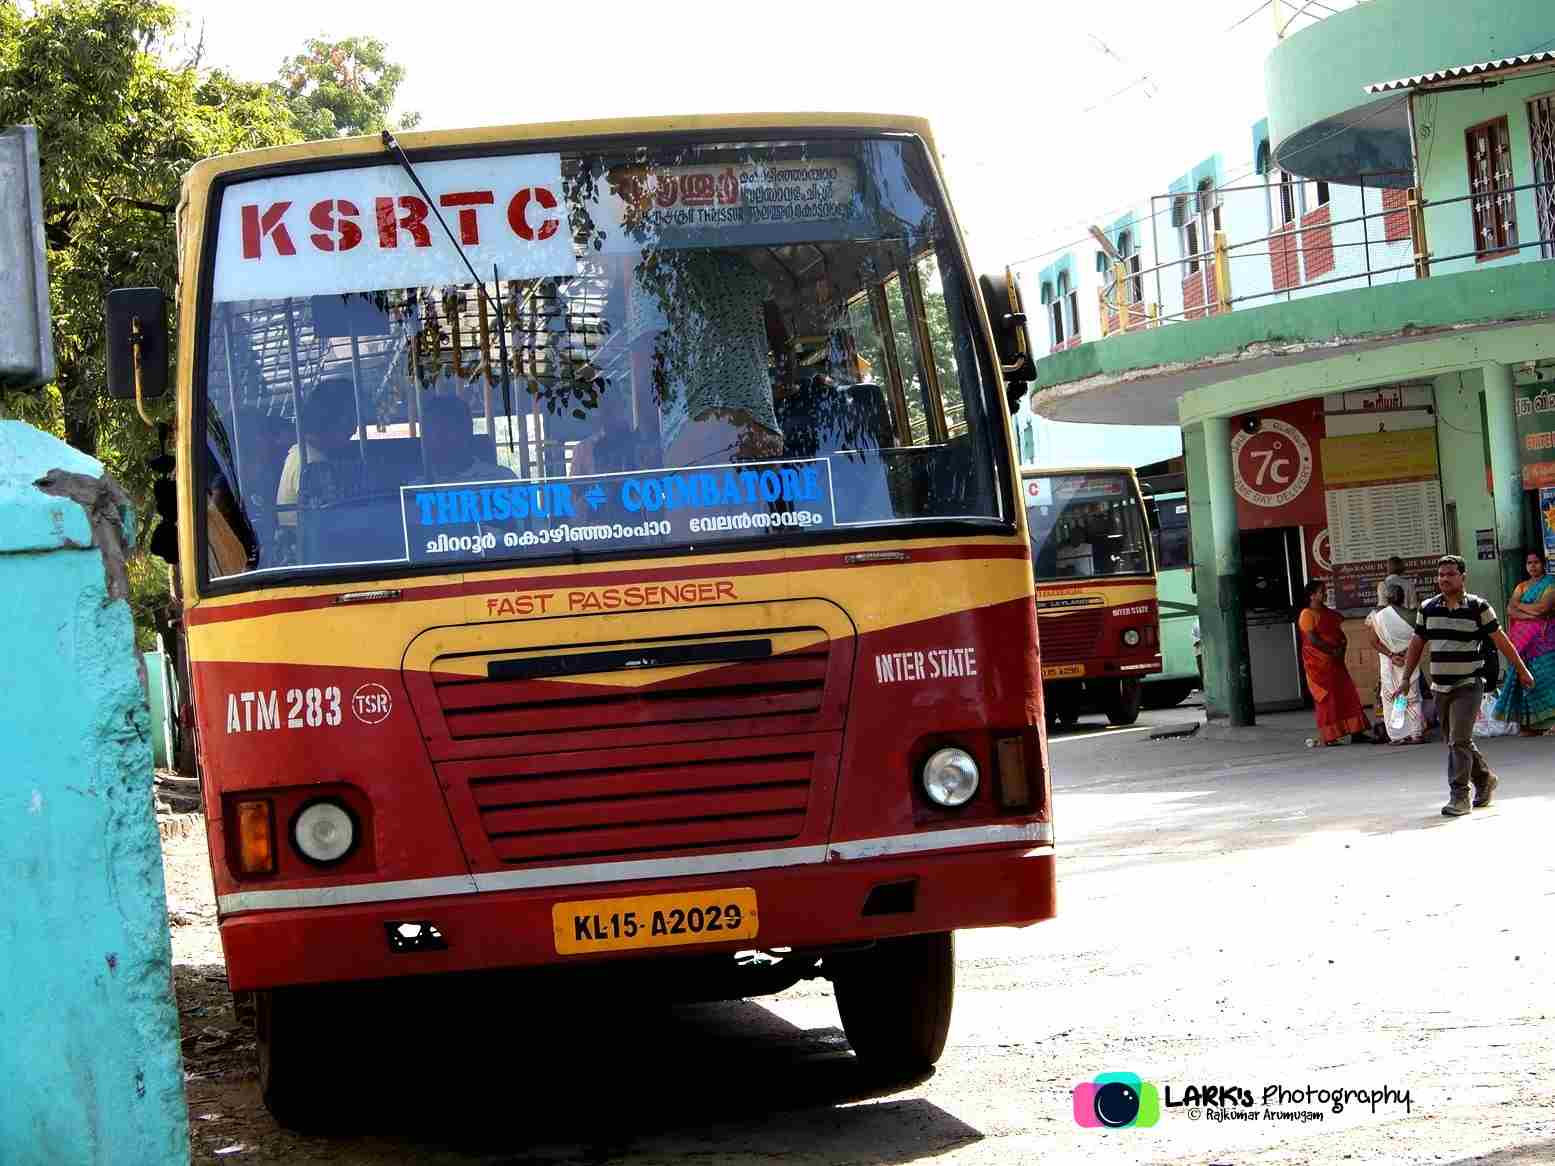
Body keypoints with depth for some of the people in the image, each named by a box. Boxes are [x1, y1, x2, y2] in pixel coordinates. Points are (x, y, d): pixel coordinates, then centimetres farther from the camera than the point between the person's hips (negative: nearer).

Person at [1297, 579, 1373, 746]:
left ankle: (1356, 733, 6)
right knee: (1326, 699, -7)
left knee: (1347, 695, 4)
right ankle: (1325, 738, -2)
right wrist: (1333, 651, -17)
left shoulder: (1329, 613, 16)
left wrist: (1341, 649, -4)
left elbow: (1341, 632, 16)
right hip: (1318, 663, -8)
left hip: (1335, 662, 8)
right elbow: (1313, 639, -19)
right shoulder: (1307, 614, -9)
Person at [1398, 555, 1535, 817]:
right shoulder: (1427, 609, 6)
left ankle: (1459, 795, -11)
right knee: (1456, 741, 13)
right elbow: (1416, 645, 14)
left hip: (1468, 685, -5)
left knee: (1459, 740, -14)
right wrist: (1406, 679, 11)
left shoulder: (1478, 607, -4)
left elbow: (1501, 641, 3)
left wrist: (1522, 670, 7)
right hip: (1440, 687, 5)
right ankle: (1485, 780, 34)